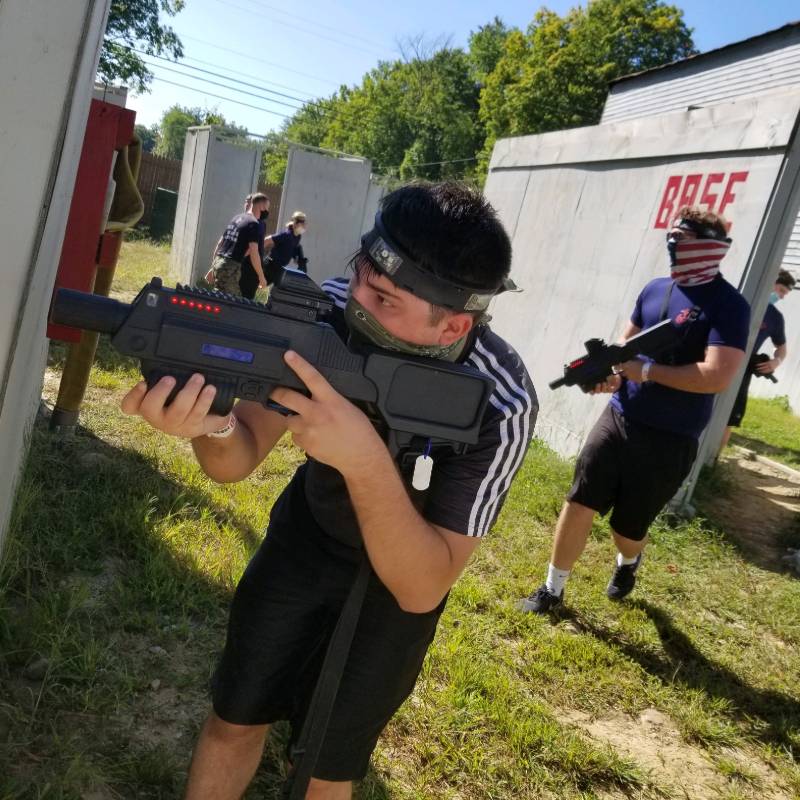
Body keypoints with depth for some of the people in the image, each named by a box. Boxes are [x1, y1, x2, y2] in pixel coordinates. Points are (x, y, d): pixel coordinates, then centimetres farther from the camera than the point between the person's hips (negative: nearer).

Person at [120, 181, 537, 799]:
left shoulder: (501, 404, -34)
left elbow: (422, 587, -33)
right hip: (304, 532, 3)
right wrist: (209, 421, -42)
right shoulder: (329, 311, -26)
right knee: (234, 719, 18)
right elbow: (239, 459, -18)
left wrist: (366, 458, -48)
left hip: (401, 573, -2)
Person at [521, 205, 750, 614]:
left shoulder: (729, 306, -13)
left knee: (628, 527, 12)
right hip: (619, 418, 5)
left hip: (670, 440, -4)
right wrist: (609, 370, -8)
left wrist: (645, 370, -19)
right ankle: (553, 590, 19)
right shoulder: (655, 290, 7)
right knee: (578, 502, 1)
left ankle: (628, 563, 48)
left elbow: (716, 377, -23)